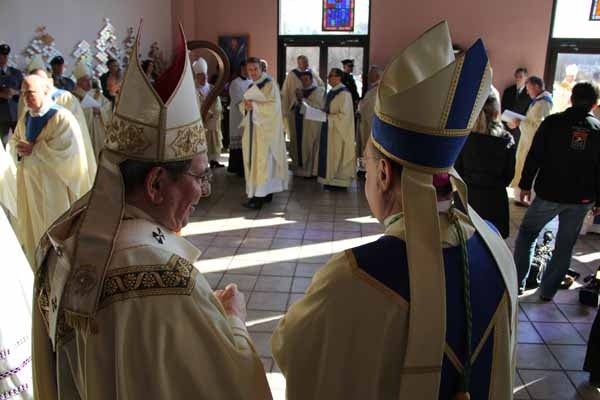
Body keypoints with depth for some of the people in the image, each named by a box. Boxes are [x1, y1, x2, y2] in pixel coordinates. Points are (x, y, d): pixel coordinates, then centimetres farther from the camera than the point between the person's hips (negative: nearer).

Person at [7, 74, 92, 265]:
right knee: (33, 226, 16)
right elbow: (13, 142, 17)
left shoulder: (62, 118, -14)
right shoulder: (25, 118, 10)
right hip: (30, 184, 7)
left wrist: (33, 150, -19)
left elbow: (66, 149, -24)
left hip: (54, 184, -7)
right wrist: (18, 149, -7)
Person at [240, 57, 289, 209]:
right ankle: (267, 192, 15)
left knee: (262, 160, -10)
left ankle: (259, 196, -11)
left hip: (266, 129, -8)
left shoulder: (270, 85, -8)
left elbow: (272, 107, -18)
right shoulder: (252, 87, 16)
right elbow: (243, 105, 16)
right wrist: (245, 105, -6)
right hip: (253, 128, 8)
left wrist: (254, 105, -19)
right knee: (253, 159, 8)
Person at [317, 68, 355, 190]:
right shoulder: (331, 92, 11)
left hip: (339, 130, -9)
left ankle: (339, 181, 8)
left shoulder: (344, 93, -16)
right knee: (330, 154, 12)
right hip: (330, 129, 9)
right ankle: (331, 179, 20)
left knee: (338, 154, -2)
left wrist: (327, 117, -20)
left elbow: (344, 115, -20)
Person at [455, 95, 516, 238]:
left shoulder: (466, 136, -6)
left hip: (468, 194, 1)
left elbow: (457, 167, -1)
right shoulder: (507, 140, -6)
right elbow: (509, 174, 1)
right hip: (495, 197, -1)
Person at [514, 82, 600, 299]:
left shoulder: (553, 122, -5)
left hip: (549, 194, -2)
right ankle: (548, 290, 20)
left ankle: (518, 282, 14)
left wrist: (525, 185, 2)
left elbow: (534, 157, -6)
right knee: (564, 246, 13)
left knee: (527, 233, 15)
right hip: (581, 199, 2)